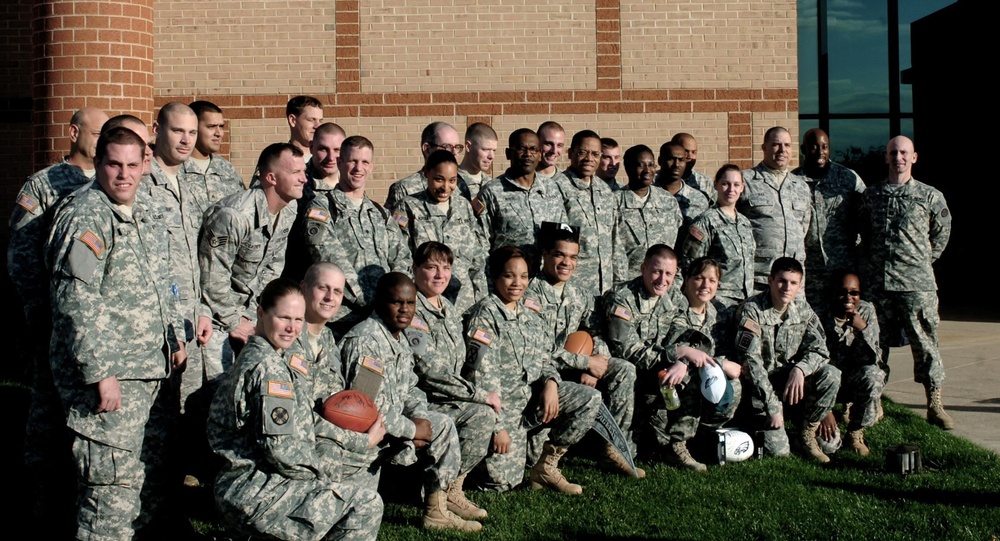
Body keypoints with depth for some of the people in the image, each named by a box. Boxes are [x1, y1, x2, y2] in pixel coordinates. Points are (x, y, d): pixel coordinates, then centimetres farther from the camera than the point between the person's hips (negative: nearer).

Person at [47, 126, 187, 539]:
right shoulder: (85, 218, -14)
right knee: (113, 490, -7)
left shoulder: (148, 211, 13)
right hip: (109, 376, -8)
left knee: (152, 482, 14)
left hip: (154, 373, 9)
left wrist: (176, 335, 20)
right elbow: (77, 303, -20)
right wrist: (101, 373, -22)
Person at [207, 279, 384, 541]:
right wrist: (317, 475, -7)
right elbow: (279, 447, -22)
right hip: (256, 493, -10)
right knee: (366, 504, -9)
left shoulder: (251, 357, 15)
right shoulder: (269, 367, -17)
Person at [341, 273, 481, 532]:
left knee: (444, 424, 6)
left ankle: (437, 510, 9)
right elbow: (366, 403, -28)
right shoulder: (365, 339, -20)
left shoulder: (401, 339, 11)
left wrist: (420, 417, -3)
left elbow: (409, 389, 19)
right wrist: (411, 430, -17)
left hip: (391, 423, 9)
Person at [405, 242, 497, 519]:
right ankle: (449, 491, -6)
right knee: (482, 413, -23)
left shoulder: (449, 309, 13)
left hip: (446, 399, 7)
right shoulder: (412, 311, -15)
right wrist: (481, 395, -16)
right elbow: (431, 372, -21)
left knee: (486, 413, -16)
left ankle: (450, 485, -4)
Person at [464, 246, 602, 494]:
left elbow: (545, 359, 17)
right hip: (501, 403, -7)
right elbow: (482, 373, -15)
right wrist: (497, 425, -20)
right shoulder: (485, 314, -9)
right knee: (504, 481, -16)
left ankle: (546, 466, -3)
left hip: (533, 395, 7)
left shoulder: (530, 316, 14)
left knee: (591, 398, -12)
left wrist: (551, 382, -9)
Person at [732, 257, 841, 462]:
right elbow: (750, 361, -21)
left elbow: (819, 350, -2)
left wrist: (800, 369, -26)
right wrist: (772, 406, -25)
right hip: (759, 384, -5)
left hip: (790, 379, 5)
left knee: (831, 375, -23)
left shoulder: (803, 309, 0)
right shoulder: (751, 310, -16)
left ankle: (807, 432, -3)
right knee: (778, 450, -17)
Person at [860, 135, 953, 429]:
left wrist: (923, 262, 12)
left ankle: (935, 405, 8)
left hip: (917, 284, -2)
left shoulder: (930, 196, 2)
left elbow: (941, 233, 13)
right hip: (877, 283, 2)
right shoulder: (871, 195, 9)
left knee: (925, 344, 0)